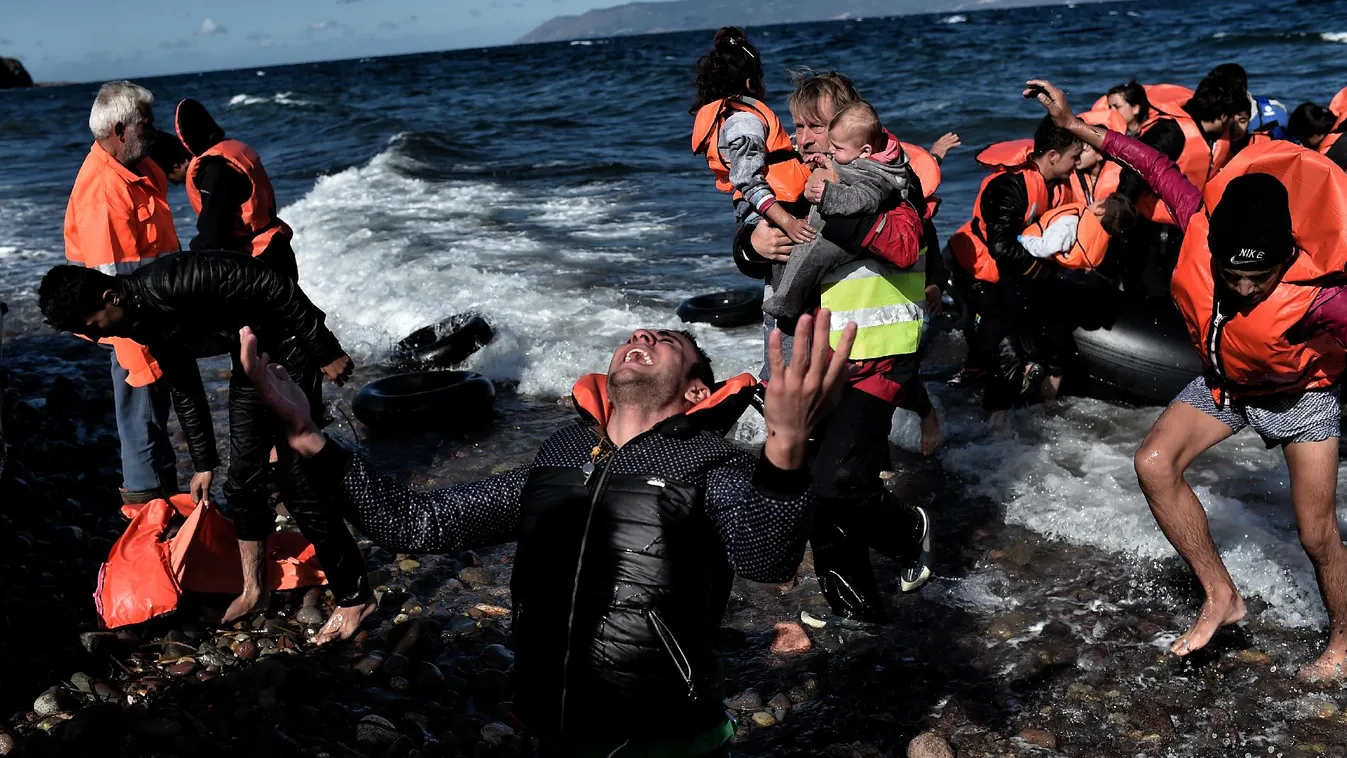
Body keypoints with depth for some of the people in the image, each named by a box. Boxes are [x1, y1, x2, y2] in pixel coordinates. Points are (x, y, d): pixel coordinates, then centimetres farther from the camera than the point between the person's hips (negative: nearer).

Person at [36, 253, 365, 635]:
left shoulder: (171, 283, -29)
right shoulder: (144, 323, 0)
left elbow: (271, 284, -27)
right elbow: (184, 388, 13)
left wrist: (326, 350, -23)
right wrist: (204, 463, 18)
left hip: (288, 348, -9)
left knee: (297, 480, -8)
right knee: (242, 479, 10)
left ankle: (353, 595, 2)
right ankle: (253, 590, 26)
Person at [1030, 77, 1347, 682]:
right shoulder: (1201, 227, -32)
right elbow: (1156, 166, -19)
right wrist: (1074, 124, -15)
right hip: (1223, 382, 4)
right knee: (1154, 463, -15)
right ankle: (1221, 597, 2)